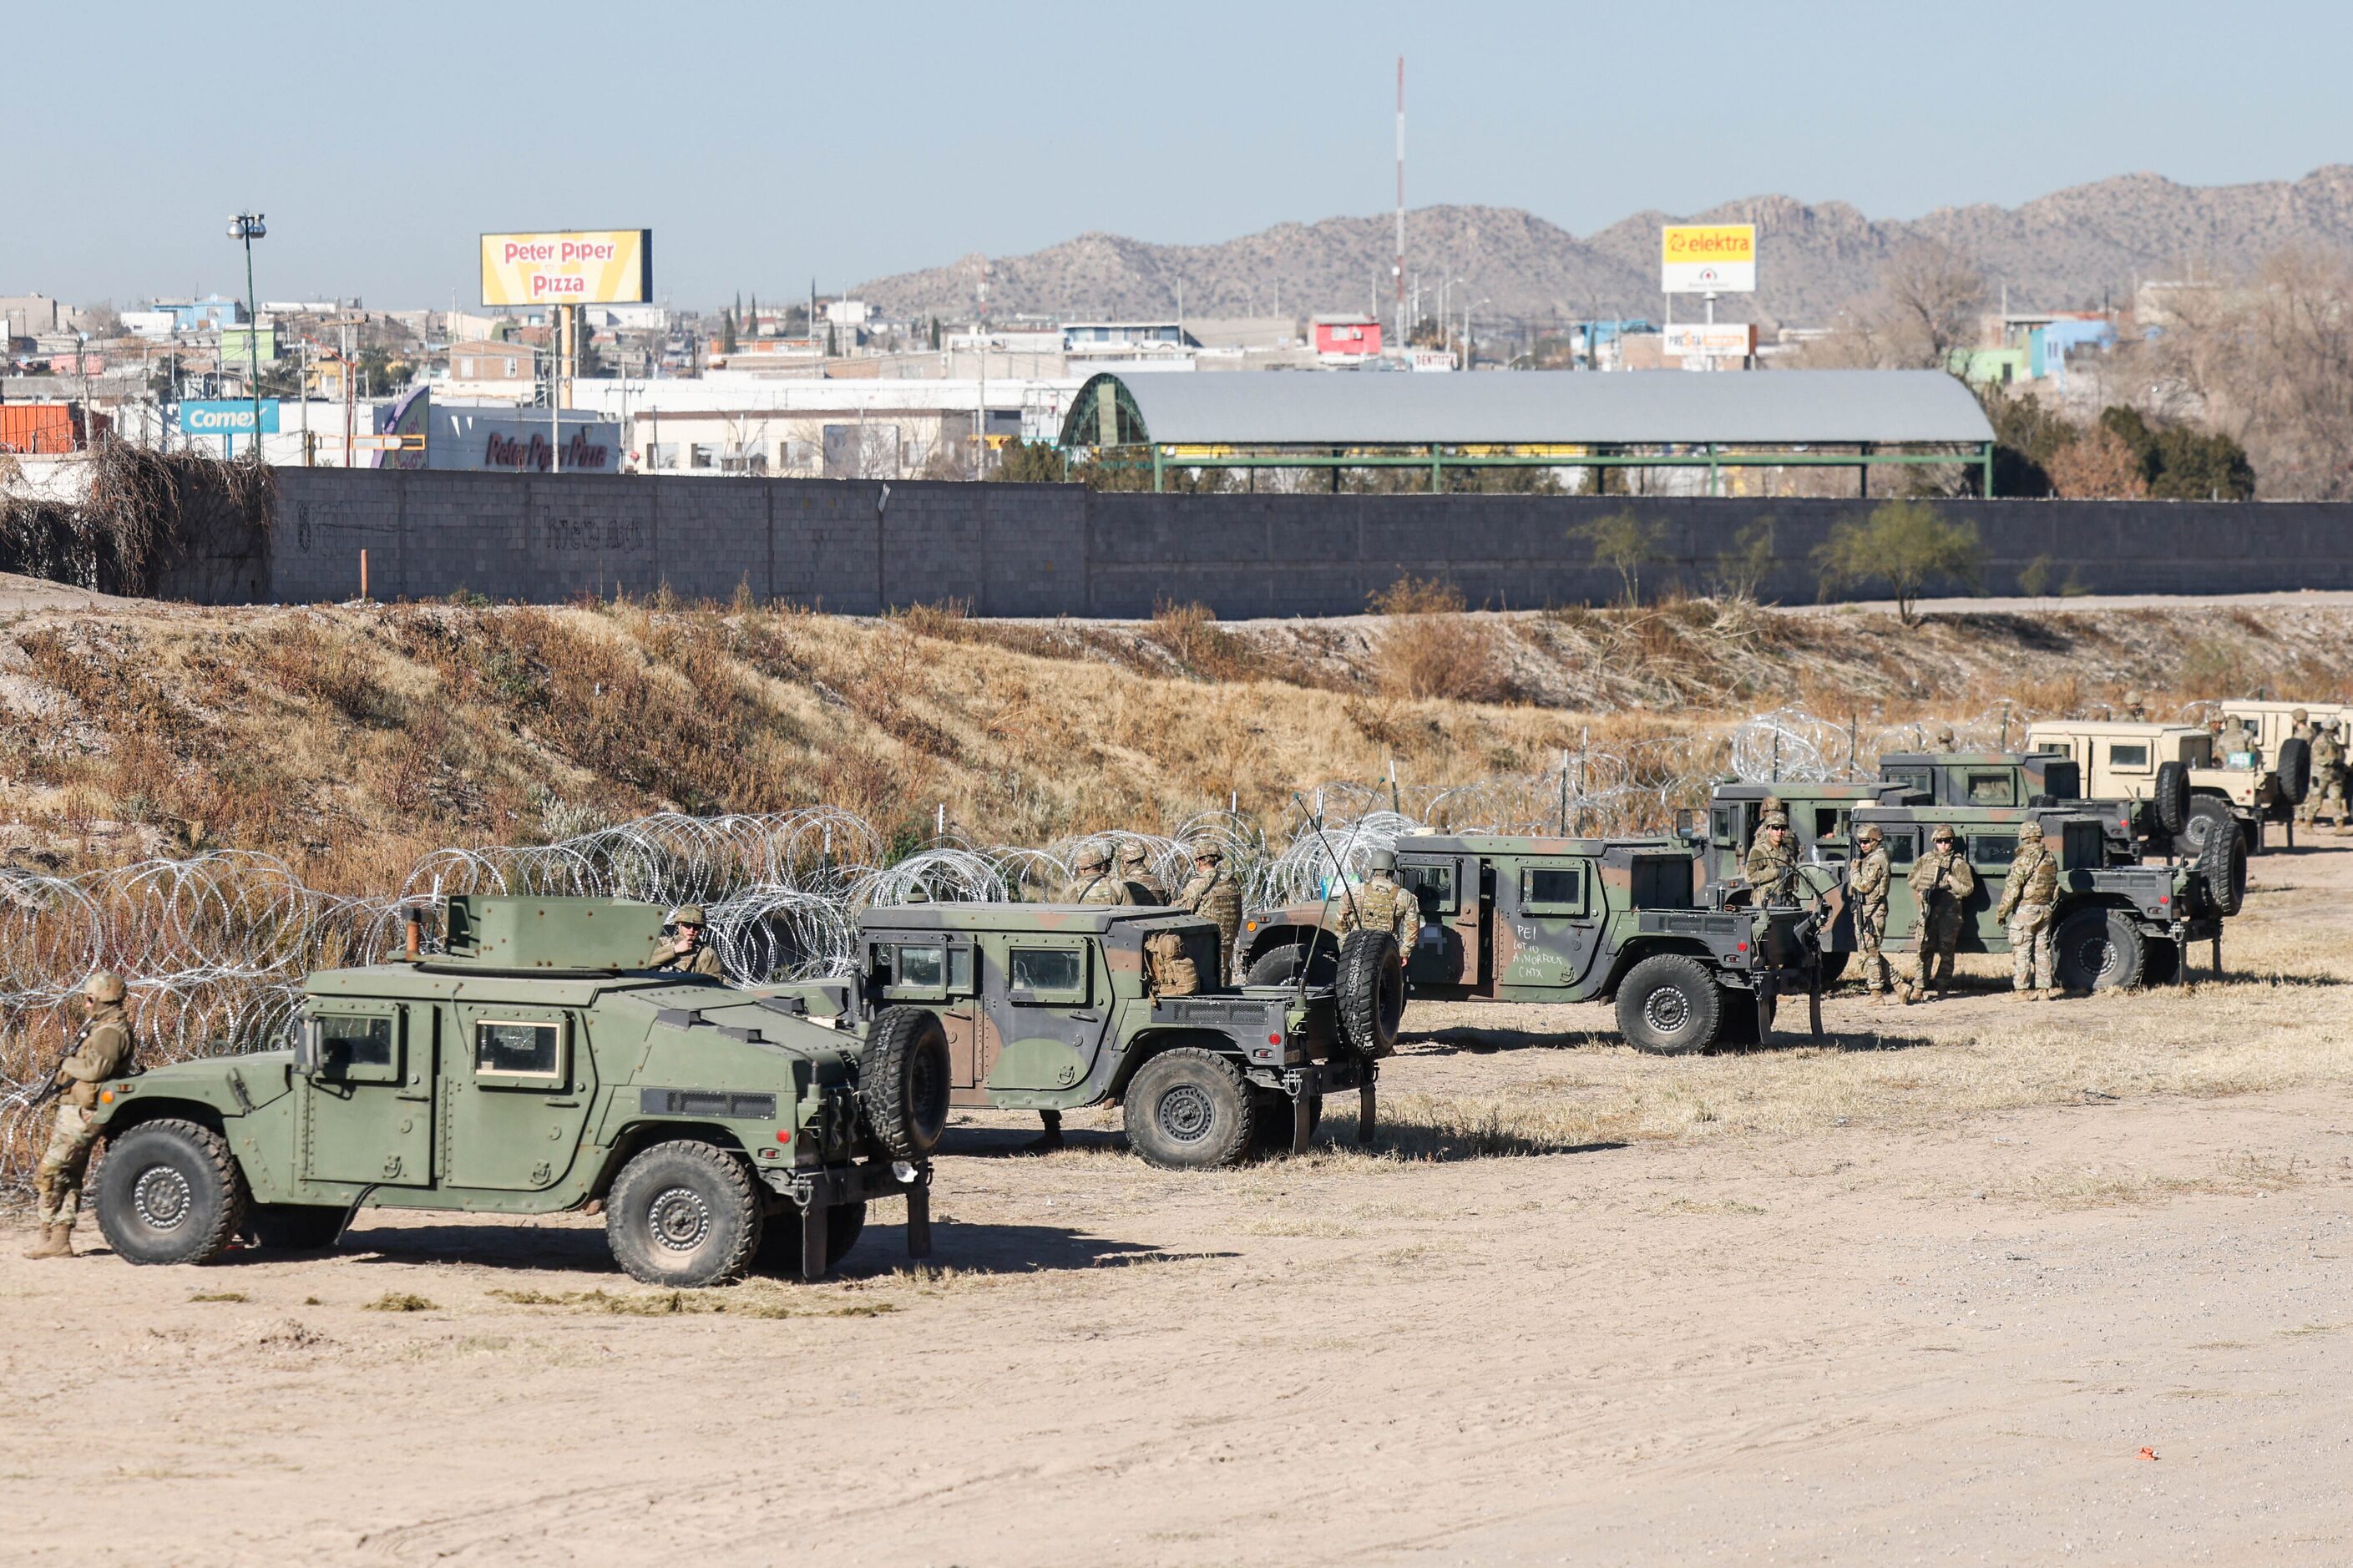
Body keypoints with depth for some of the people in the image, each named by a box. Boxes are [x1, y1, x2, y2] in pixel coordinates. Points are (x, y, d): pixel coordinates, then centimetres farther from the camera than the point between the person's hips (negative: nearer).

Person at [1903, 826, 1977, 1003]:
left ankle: (1943, 988, 9)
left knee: (1946, 951, 2)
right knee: (1924, 950, -3)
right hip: (1928, 910, 2)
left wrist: (1951, 880, -13)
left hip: (1949, 913, -2)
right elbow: (1911, 880, 19)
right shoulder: (1926, 860, 12)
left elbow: (1968, 889, -4)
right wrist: (1923, 887, 3)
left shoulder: (1959, 864, 1)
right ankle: (1918, 989, -5)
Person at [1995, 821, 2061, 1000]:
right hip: (2045, 910, 7)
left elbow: (2012, 889, -15)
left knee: (2021, 952, -2)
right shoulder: (2051, 859, 8)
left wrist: (2002, 911, -9)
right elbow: (2054, 886, 14)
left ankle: (2020, 990, -2)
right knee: (2042, 950, 12)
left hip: (2024, 910, -7)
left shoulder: (2024, 859, -14)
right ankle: (2044, 990, 13)